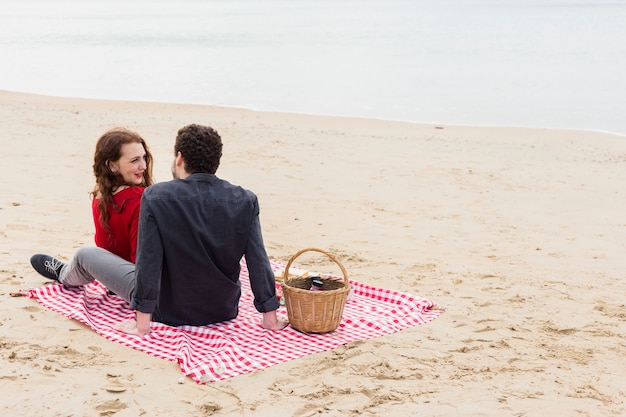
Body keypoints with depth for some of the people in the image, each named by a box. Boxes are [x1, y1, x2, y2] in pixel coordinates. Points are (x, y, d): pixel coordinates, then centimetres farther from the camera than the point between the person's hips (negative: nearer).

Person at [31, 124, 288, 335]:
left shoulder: (156, 197, -22)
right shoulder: (245, 201, -15)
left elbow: (148, 261, -23)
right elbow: (259, 262, -15)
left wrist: (142, 324, -17)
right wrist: (270, 318, -8)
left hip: (171, 312, -4)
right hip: (224, 311, 4)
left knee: (86, 255, 17)